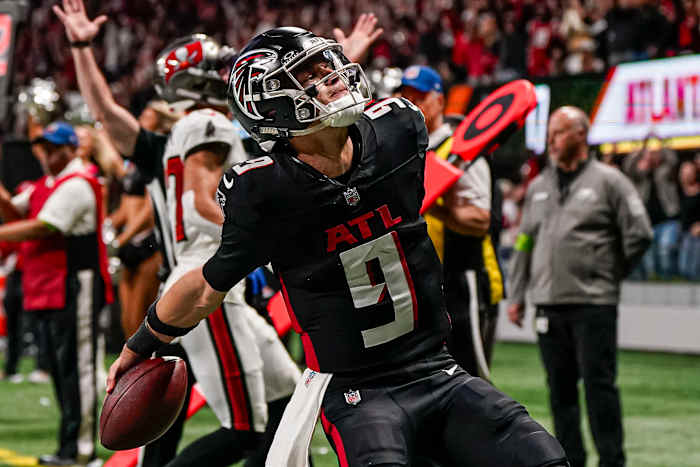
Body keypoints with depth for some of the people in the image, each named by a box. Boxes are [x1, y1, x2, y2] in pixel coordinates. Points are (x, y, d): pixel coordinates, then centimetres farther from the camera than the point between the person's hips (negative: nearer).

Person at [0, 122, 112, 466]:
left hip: (75, 286, -10)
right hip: (48, 288, 10)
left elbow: (42, 228, -17)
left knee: (76, 367, -10)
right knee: (59, 366, 11)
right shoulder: (43, 186, 20)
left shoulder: (77, 185, -11)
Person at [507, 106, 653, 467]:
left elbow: (639, 234, -1)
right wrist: (516, 295, 13)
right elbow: (524, 244, 18)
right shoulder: (538, 187, 16)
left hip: (594, 302, -5)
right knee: (560, 387, 7)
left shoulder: (609, 181, 0)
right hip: (548, 302, 5)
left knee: (599, 384, -6)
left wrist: (610, 274, 3)